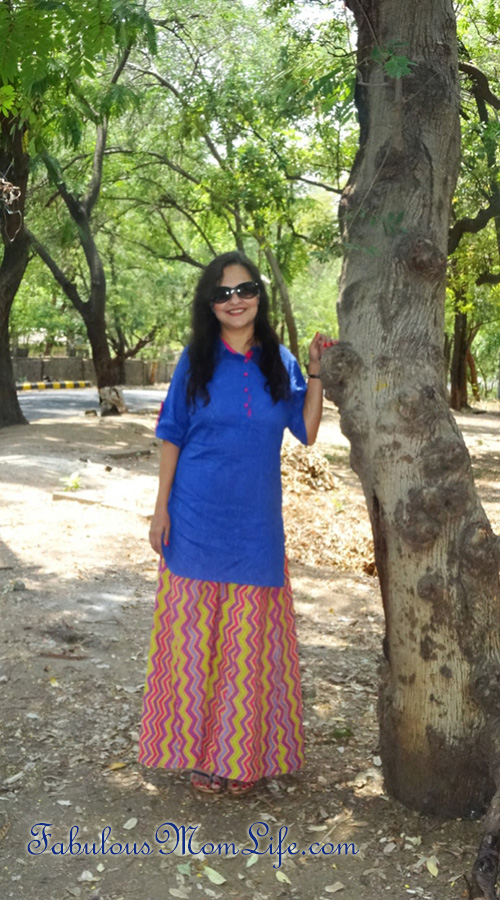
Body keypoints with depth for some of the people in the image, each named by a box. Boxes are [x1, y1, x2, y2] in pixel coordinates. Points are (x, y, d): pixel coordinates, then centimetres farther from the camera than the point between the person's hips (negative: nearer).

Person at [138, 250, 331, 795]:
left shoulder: (278, 361, 5)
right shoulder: (196, 361, 0)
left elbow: (307, 432, 4)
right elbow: (171, 437, 1)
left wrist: (316, 373, -4)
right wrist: (161, 508, -3)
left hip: (256, 524, 2)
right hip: (198, 521, -2)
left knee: (249, 636, 7)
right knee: (195, 631, 4)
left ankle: (240, 753, 23)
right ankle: (199, 749, 20)